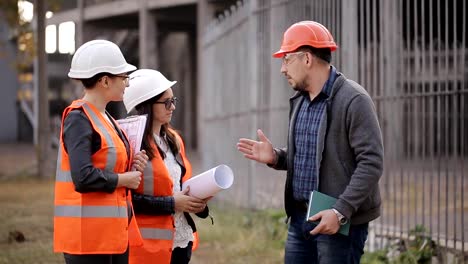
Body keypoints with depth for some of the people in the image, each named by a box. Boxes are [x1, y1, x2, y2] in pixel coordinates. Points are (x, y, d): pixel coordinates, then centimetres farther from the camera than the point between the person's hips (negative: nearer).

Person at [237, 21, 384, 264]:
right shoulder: (299, 100, 13)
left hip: (340, 221, -8)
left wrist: (341, 212, -23)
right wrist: (275, 157, 4)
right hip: (300, 218, 8)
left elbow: (371, 163, -18)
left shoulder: (353, 100, -13)